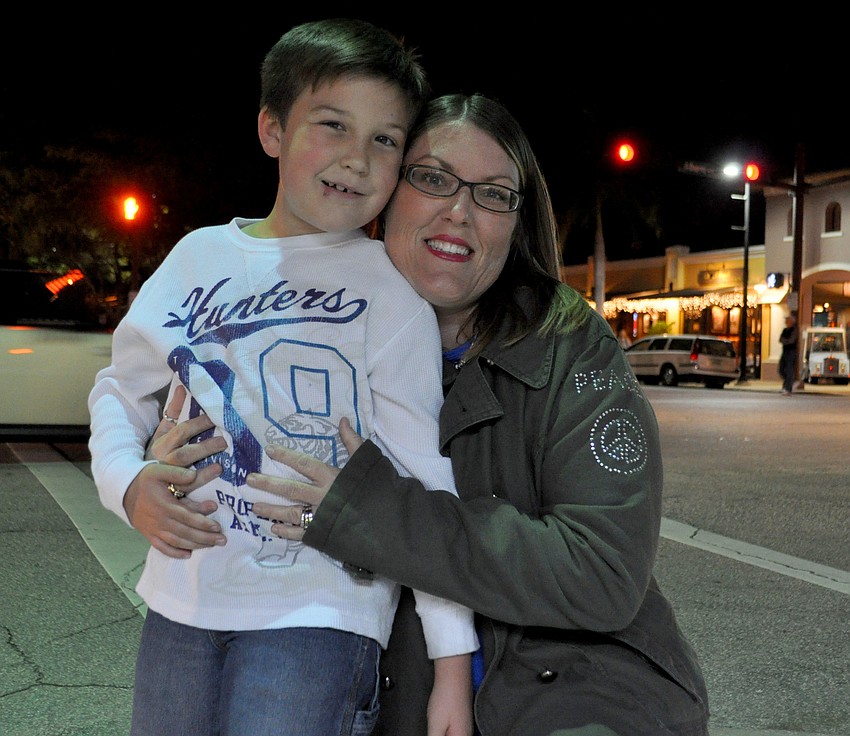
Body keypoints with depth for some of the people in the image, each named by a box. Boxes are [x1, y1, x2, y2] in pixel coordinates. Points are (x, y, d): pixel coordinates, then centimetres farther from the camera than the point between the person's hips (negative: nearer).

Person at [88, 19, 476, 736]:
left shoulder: (391, 288, -6)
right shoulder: (200, 256, 5)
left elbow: (424, 477, -8)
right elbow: (122, 388, 16)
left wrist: (453, 658, -9)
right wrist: (127, 483, -5)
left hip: (318, 612, -4)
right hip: (182, 600, 4)